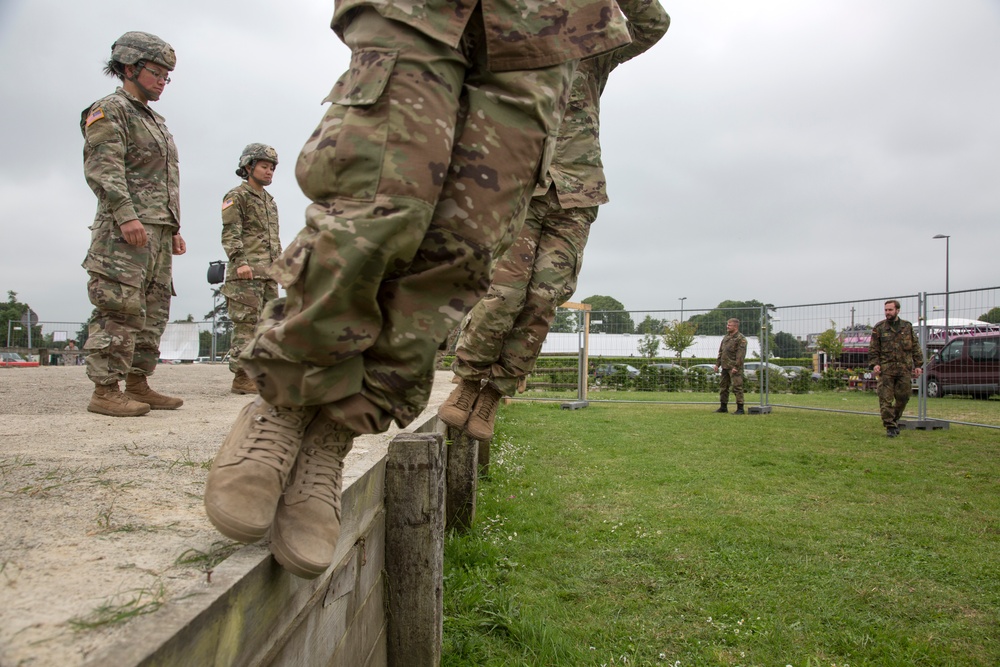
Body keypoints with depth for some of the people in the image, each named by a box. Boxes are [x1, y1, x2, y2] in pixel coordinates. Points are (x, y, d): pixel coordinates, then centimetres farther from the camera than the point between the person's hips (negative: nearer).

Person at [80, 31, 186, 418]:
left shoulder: (156, 121, 27)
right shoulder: (109, 111, 0)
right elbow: (103, 169, -13)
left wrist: (174, 228, 21)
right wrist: (126, 215, -24)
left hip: (159, 231, 9)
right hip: (127, 230, -9)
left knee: (154, 311, 7)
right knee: (120, 310, -12)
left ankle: (138, 385, 13)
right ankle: (105, 390, -9)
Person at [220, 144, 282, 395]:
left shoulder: (270, 201, 25)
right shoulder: (236, 196, 1)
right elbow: (230, 233, -10)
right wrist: (240, 261, -21)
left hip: (269, 273, 8)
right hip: (246, 273, -8)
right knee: (246, 324, -10)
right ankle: (242, 378, -7)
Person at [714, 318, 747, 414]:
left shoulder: (741, 338, -9)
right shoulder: (726, 337, 17)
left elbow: (741, 354, -16)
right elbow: (721, 352, 21)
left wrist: (736, 367, -21)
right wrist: (717, 364, 14)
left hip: (734, 368, -9)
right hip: (725, 367, 9)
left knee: (737, 387, -8)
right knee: (723, 386, 12)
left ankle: (740, 408, -4)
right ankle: (723, 407, 22)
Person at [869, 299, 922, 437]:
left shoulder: (907, 327, 10)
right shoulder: (879, 328, 4)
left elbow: (916, 348, 12)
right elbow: (873, 349, 4)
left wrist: (918, 365, 6)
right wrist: (874, 364, -9)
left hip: (904, 370, 2)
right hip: (885, 370, -2)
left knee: (903, 398, 8)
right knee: (885, 399, -6)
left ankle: (895, 419, 30)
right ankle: (890, 426, 1)